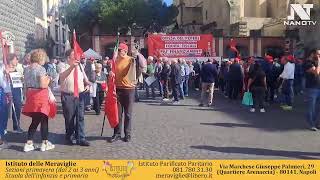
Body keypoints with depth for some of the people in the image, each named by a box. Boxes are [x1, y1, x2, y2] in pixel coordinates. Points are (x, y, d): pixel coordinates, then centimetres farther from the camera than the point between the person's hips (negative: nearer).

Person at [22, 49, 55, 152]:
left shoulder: (27, 69, 12)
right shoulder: (41, 69, -12)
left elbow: (26, 85, 15)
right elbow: (43, 85, -18)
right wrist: (48, 80, 0)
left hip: (30, 95, 7)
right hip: (40, 96, -7)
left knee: (35, 121, 12)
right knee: (44, 120, 4)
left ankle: (29, 143, 10)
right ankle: (45, 143, 11)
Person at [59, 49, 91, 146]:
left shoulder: (80, 66, 13)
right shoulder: (64, 67, -5)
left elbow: (85, 78, 22)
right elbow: (62, 76, -28)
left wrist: (87, 84, 1)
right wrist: (72, 67, -42)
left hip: (80, 95, 4)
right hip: (68, 96, -4)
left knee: (80, 117, 1)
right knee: (69, 118, 5)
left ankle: (81, 138, 5)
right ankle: (69, 138, 20)